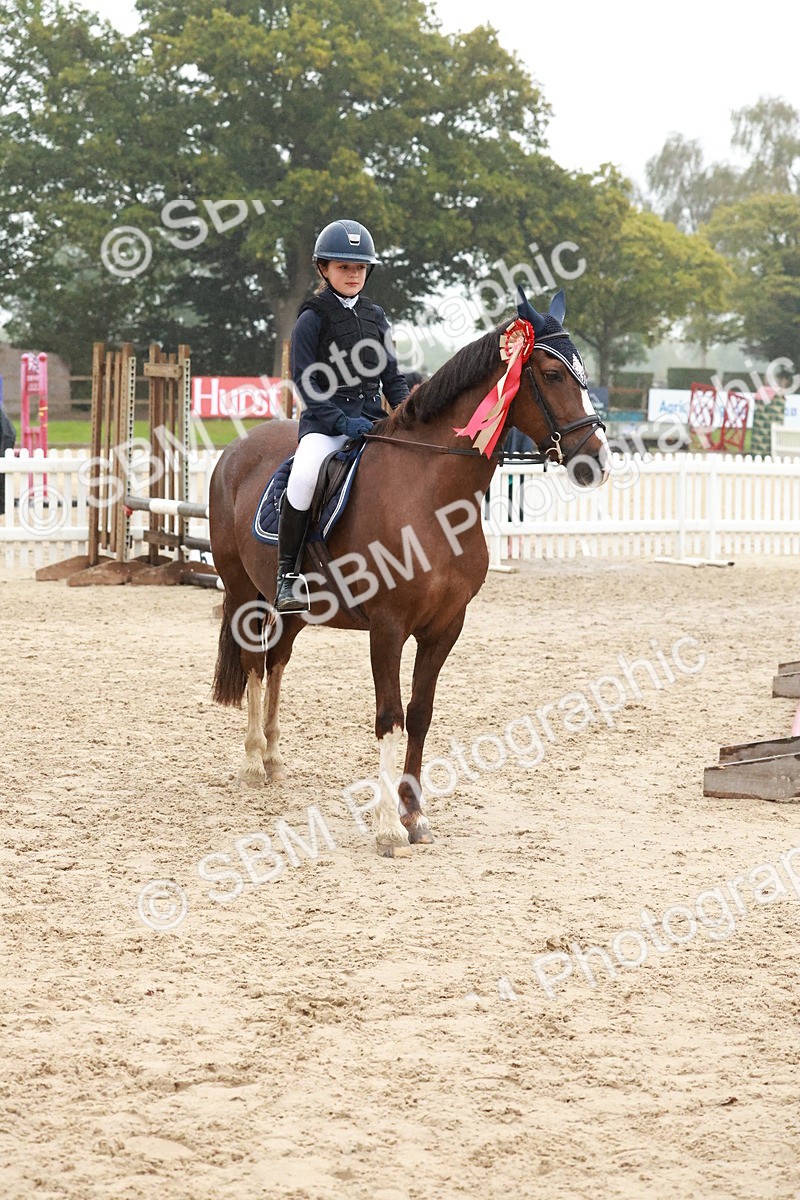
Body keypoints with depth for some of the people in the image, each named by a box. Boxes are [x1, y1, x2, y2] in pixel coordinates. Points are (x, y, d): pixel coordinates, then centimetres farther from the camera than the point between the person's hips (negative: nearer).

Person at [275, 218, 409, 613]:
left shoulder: (375, 317, 16)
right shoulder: (312, 318, 0)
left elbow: (392, 376, 18)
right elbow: (305, 380, -7)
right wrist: (341, 421, -18)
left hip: (372, 417, 5)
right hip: (325, 420, -5)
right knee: (304, 476, -35)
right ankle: (286, 575, -23)